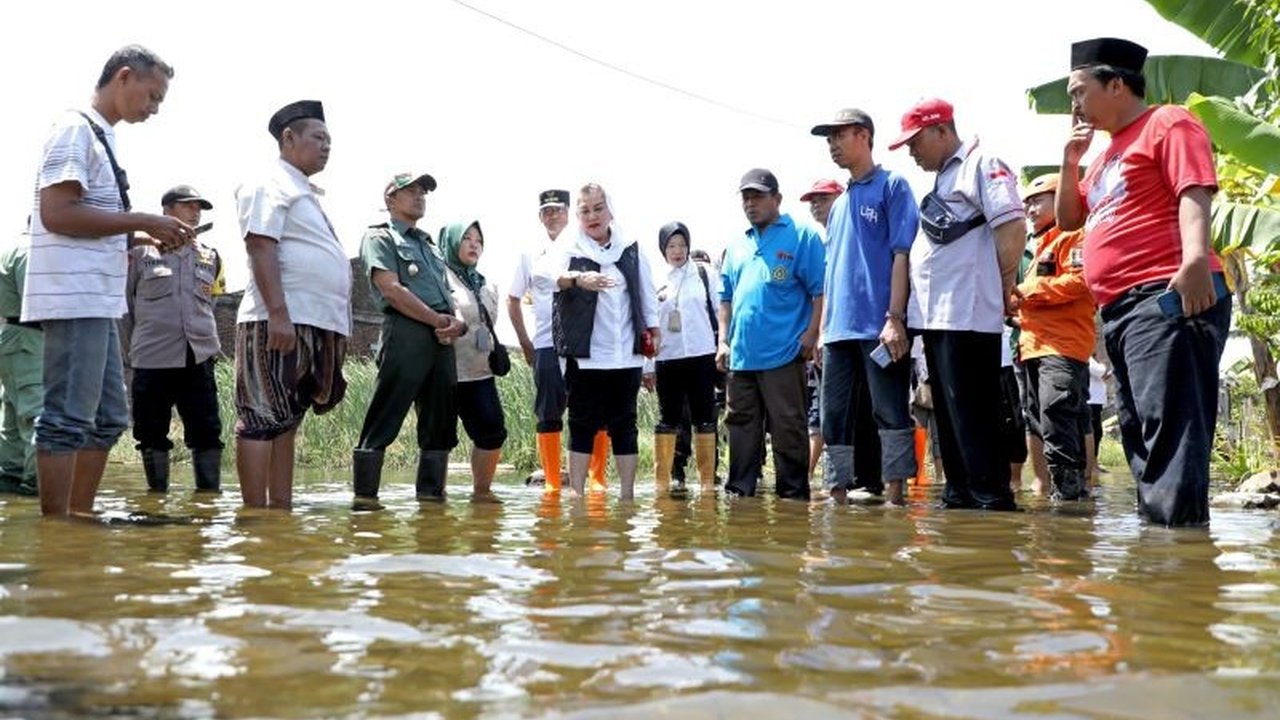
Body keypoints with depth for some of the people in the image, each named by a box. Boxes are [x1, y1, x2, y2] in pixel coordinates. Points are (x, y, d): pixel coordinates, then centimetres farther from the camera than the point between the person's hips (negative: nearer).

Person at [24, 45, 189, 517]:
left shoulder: (102, 137, 19)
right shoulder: (76, 129, -8)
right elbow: (56, 213, -18)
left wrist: (147, 237, 10)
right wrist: (143, 221, -15)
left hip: (97, 301, 10)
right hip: (74, 299, -10)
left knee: (108, 418, 12)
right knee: (67, 419, -7)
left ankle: (80, 519, 19)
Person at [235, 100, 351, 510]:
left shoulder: (304, 191, 24)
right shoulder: (272, 184, -4)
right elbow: (261, 247, -16)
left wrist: (336, 330, 23)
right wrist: (278, 314, -25)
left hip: (314, 325, 10)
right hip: (280, 323, -10)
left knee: (286, 422, 10)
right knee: (263, 420, -8)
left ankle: (282, 508, 13)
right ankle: (256, 514, -7)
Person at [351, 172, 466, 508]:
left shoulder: (430, 244, 27)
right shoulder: (379, 237, 4)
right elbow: (392, 290, -9)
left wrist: (457, 322, -1)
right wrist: (439, 320, -10)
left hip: (442, 340, 8)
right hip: (406, 333, -8)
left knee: (441, 422, 7)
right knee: (383, 420, -9)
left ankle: (431, 494, 13)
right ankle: (365, 495, -8)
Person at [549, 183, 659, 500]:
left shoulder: (630, 247, 9)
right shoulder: (570, 248, -3)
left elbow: (646, 292, 18)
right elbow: (555, 274, -25)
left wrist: (653, 328, 13)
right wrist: (578, 278, -46)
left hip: (627, 355, 3)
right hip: (585, 355, -3)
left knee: (624, 425, 9)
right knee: (582, 426, 2)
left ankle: (627, 494, 14)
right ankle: (576, 495, 7)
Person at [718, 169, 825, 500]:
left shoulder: (801, 236, 0)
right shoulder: (736, 245, 18)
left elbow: (820, 290, -5)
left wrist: (811, 334, -13)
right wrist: (723, 340, 13)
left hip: (783, 352, -6)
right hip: (740, 354, 6)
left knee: (788, 427, -2)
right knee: (741, 425, 10)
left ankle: (794, 495, 6)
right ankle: (739, 491, 18)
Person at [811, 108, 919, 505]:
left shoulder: (892, 186, 1)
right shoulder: (840, 202, 22)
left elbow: (902, 254, -8)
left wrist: (895, 317, -16)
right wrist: (823, 327, 16)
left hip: (879, 327, -7)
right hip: (839, 330, 7)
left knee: (890, 412, -3)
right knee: (835, 417, 7)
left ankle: (895, 496, 0)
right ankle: (838, 493, 13)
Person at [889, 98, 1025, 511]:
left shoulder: (981, 164, -5)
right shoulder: (940, 180, 23)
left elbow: (1011, 228, -15)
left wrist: (1003, 287, -7)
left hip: (968, 315, -10)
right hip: (935, 316, 10)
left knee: (973, 414, -9)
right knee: (948, 414, 12)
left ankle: (993, 499, -4)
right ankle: (960, 495, 19)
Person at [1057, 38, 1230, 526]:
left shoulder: (1166, 124, -1)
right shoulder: (1109, 153, 26)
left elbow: (1194, 194, -15)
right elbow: (1068, 219, 31)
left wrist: (1195, 258, -32)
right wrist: (1071, 161, 17)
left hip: (1166, 298, -10)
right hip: (1121, 309, 10)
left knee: (1169, 426, -17)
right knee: (1141, 431, 11)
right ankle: (1155, 521, 16)